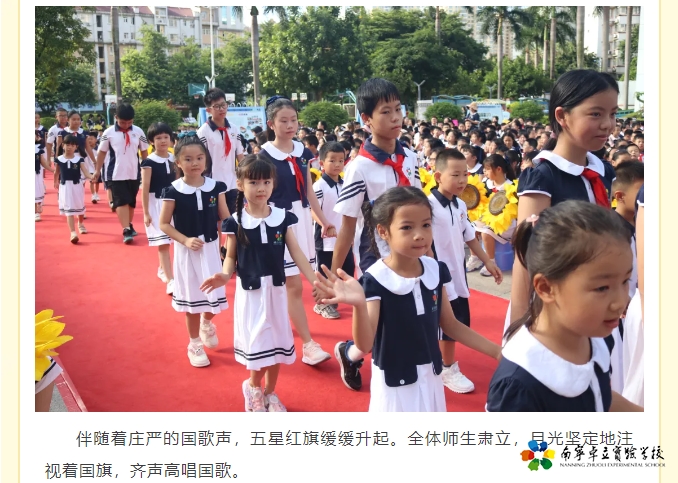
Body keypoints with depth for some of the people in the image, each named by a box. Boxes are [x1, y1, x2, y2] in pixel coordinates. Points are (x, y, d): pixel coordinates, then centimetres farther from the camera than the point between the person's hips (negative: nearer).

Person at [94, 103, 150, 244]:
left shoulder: (138, 131, -2)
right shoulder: (109, 132, -6)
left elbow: (144, 151, 8)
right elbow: (102, 152, 3)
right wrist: (97, 170, 3)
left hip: (134, 173, 3)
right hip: (116, 174, -3)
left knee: (132, 202, 15)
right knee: (121, 202, -8)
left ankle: (130, 226, 31)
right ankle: (126, 231, -12)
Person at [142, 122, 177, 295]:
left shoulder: (174, 159, 4)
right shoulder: (149, 162, -12)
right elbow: (145, 189, -13)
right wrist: (145, 213, -14)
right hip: (156, 204, -6)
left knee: (167, 240, 17)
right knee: (163, 242, -9)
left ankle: (162, 269, 38)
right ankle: (170, 280, -11)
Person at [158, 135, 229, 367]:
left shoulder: (216, 187, -3)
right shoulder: (173, 191, -10)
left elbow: (226, 219, 1)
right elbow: (164, 224, -6)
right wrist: (185, 240, -18)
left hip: (212, 248, 2)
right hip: (187, 250, -2)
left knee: (214, 294, 9)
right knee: (192, 298, 9)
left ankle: (207, 323, 44)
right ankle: (195, 344, 27)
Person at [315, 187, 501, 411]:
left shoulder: (435, 270, -5)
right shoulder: (375, 280, -22)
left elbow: (450, 325, 6)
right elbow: (365, 345, -26)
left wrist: (496, 351, 2)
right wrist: (359, 305, -44)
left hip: (431, 377, 6)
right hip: (395, 382, -5)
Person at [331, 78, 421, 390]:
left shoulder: (410, 158, 0)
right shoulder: (359, 168, -17)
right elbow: (347, 227, -12)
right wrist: (334, 274, -10)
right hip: (374, 258, -5)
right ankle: (348, 353, 32)